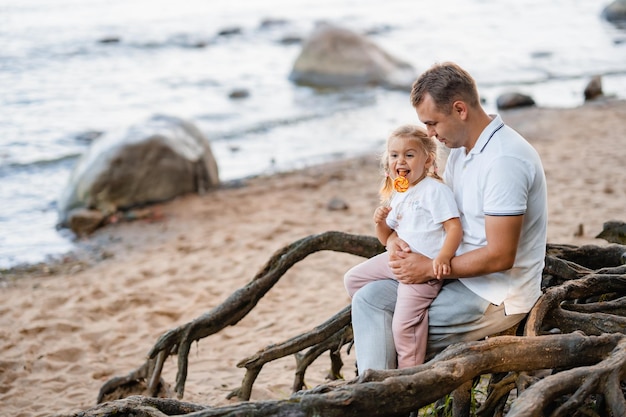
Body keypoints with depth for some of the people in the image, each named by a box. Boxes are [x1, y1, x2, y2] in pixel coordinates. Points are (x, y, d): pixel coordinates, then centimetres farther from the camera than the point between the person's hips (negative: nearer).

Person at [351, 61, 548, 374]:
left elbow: (500, 256, -25)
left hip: (497, 296, -10)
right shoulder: (461, 148, 8)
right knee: (369, 298, -1)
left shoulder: (504, 160, -23)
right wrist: (396, 237, -3)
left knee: (396, 333, -12)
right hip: (462, 275, 10)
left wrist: (430, 268, -18)